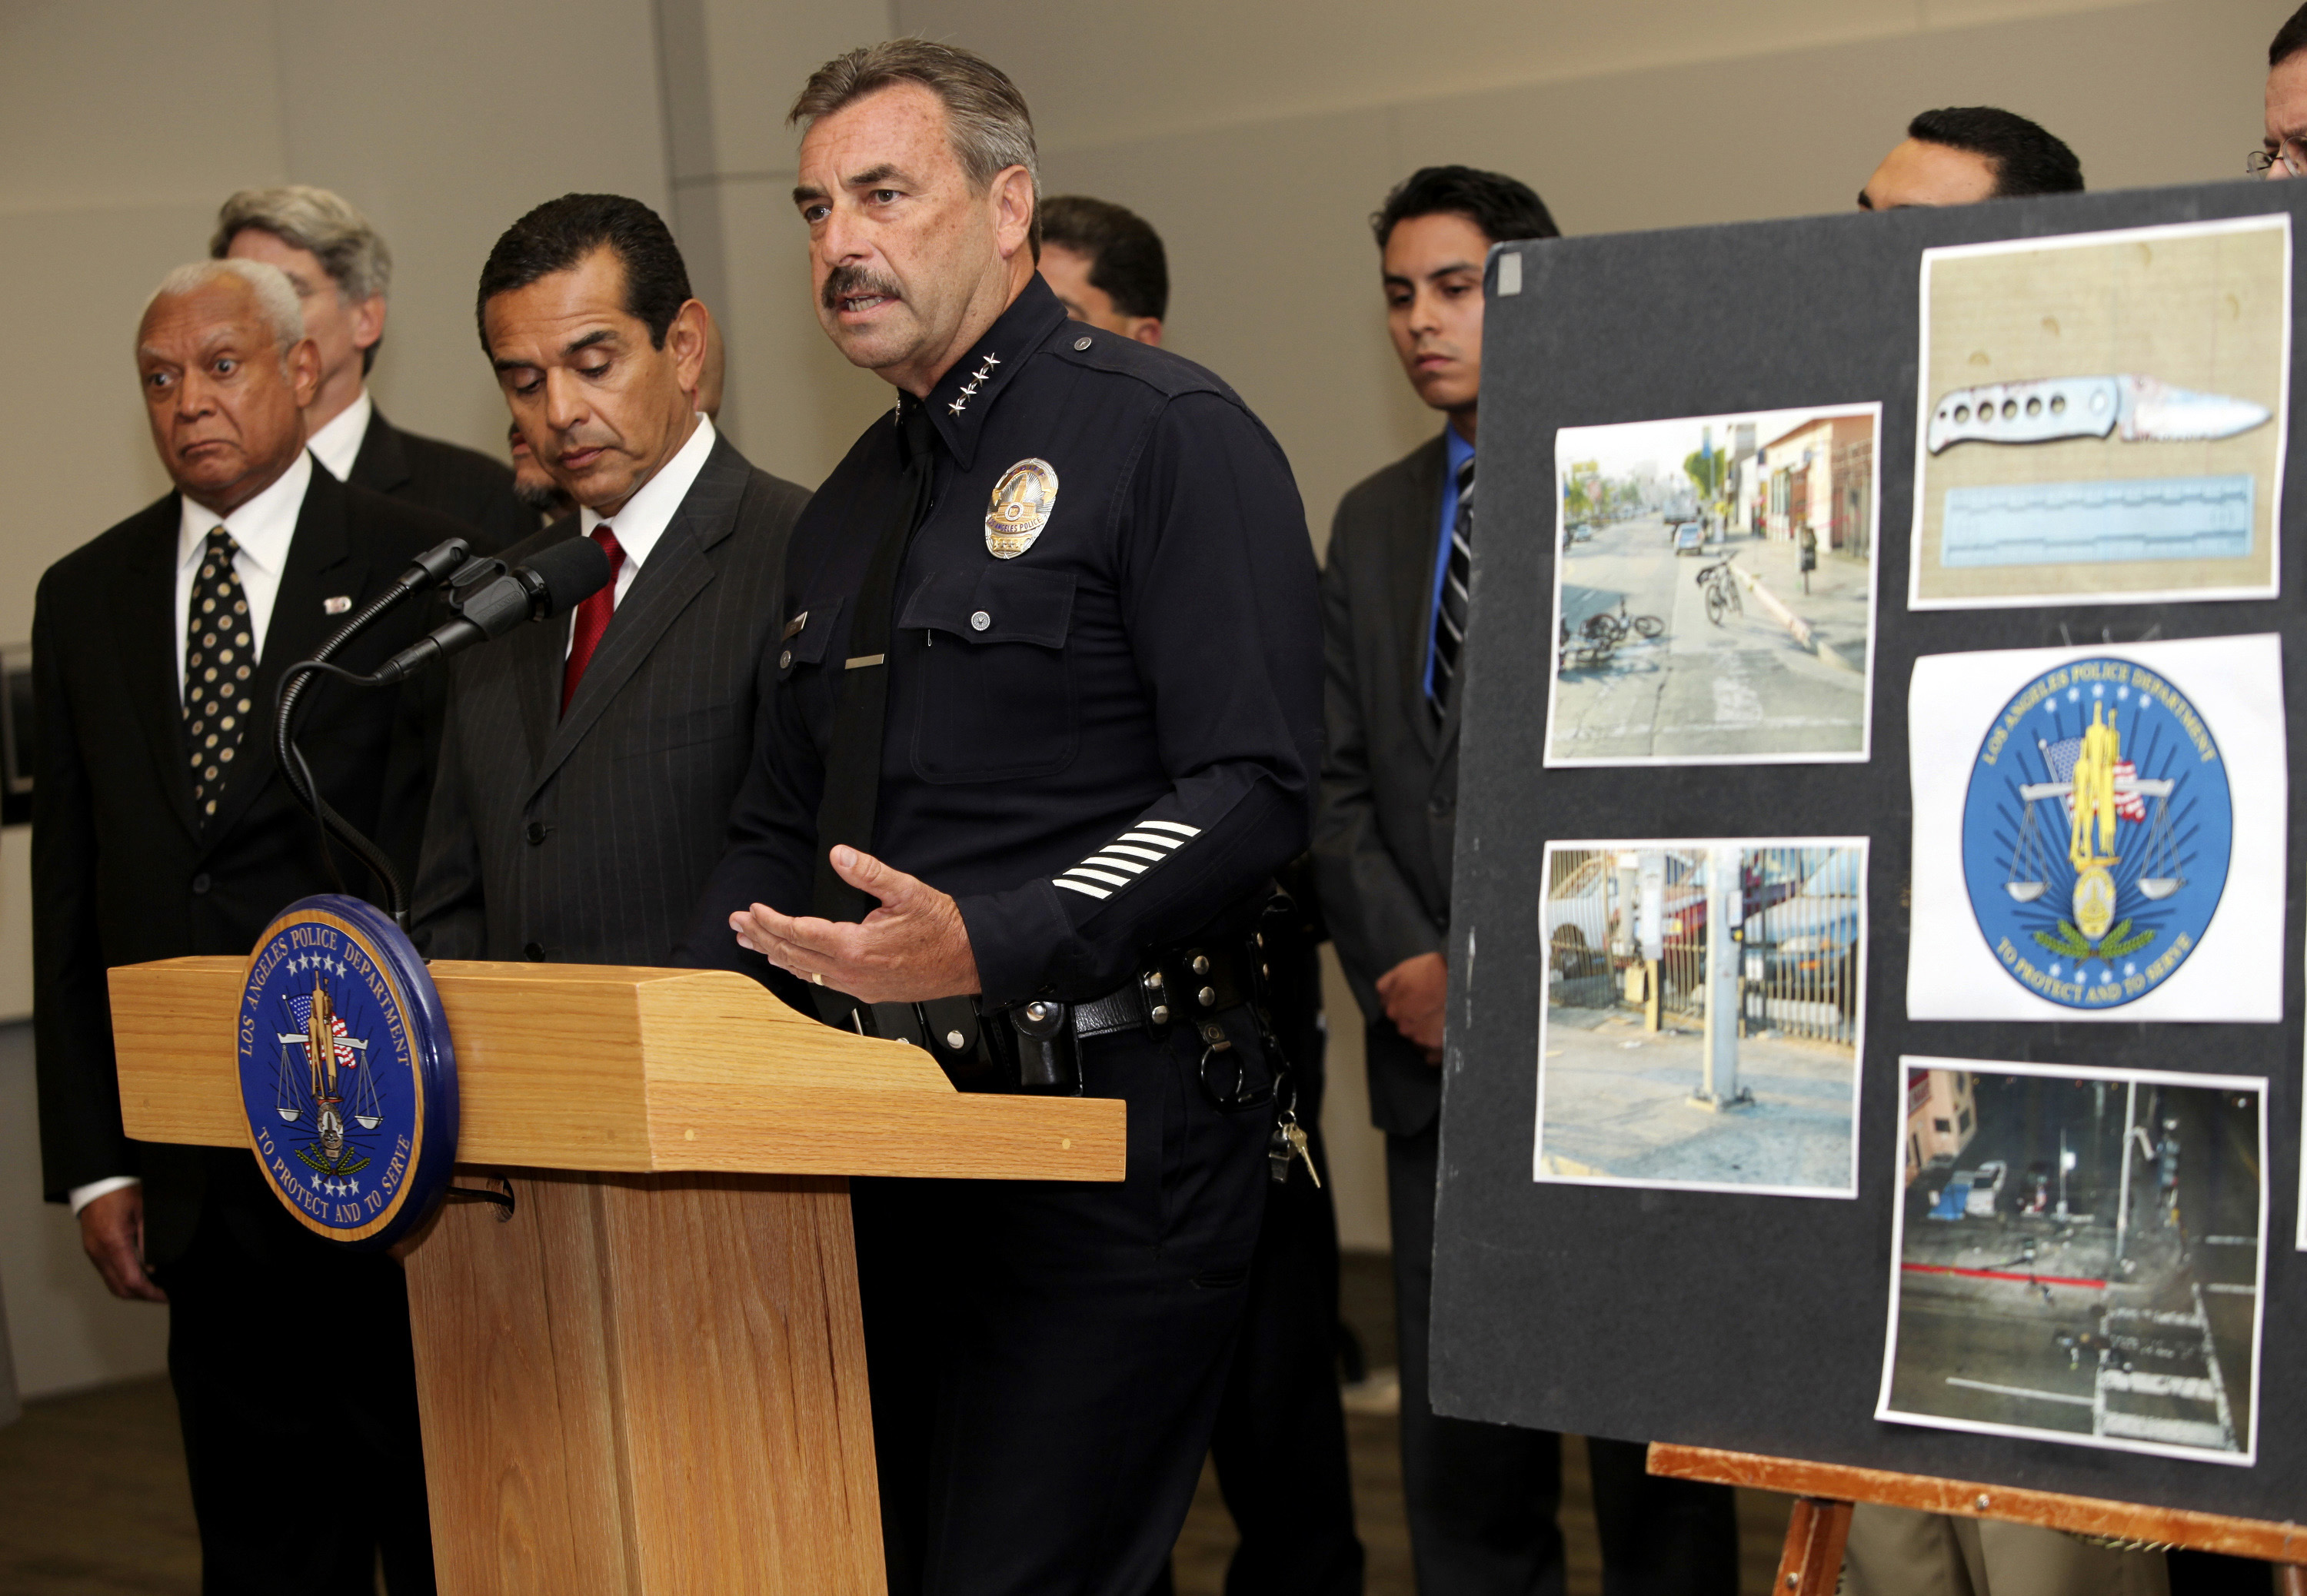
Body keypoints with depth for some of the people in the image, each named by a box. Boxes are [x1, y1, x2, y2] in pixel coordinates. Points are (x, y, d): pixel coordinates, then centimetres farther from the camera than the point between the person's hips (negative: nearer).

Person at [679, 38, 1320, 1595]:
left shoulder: (1166, 435, -6)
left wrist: (991, 943, -26)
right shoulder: (850, 506, 18)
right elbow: (783, 833, 22)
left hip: (1110, 1129, -7)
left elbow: (1254, 791, -15)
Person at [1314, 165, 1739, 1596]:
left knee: (1654, 1418, 3)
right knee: (1456, 1418, 7)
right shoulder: (1373, 521, 15)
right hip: (1442, 1048, 5)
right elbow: (1336, 776, 13)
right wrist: (1403, 964, -3)